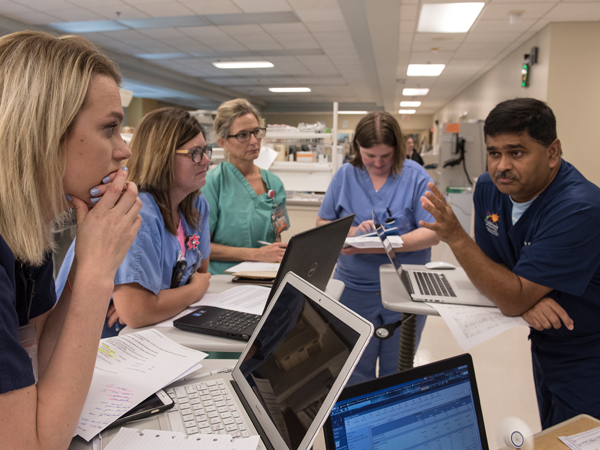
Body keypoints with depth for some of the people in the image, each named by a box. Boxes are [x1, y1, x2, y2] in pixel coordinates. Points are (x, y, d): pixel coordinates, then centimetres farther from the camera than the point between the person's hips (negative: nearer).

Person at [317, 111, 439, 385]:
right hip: (353, 290, 1)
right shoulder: (345, 176, 2)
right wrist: (350, 232, -18)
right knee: (355, 375, 12)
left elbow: (432, 233, -13)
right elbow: (322, 225, 3)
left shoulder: (415, 176, -5)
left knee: (396, 374, 16)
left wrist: (382, 245, -25)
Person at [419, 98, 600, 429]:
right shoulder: (489, 187, -8)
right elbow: (487, 265, -2)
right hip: (544, 346, 7)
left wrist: (455, 237, -38)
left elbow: (514, 300, -32)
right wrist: (527, 299, -23)